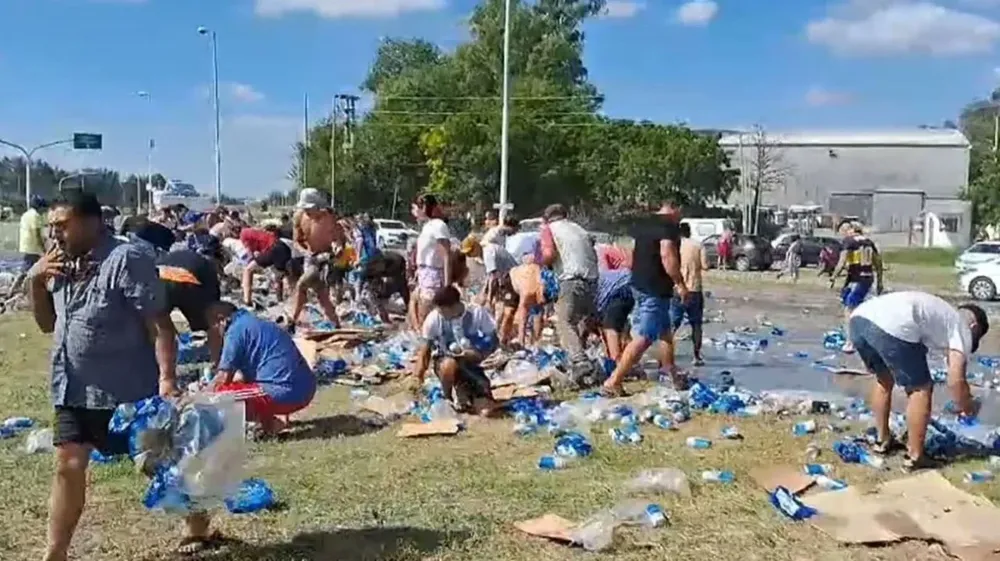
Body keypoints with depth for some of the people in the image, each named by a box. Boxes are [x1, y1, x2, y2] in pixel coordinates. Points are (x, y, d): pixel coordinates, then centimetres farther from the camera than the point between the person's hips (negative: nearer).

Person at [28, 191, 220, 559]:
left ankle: (199, 529, 28)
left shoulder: (126, 259, -17)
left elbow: (159, 323, -21)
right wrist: (35, 281, 1)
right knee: (68, 466, 6)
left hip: (129, 390, -7)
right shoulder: (62, 264, 9)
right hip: (74, 389, 7)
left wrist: (167, 378, -28)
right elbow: (47, 324, 17)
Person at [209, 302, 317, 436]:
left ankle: (269, 423, -4)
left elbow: (224, 378, -4)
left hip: (286, 393, -9)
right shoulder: (258, 324, 23)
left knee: (221, 392, -6)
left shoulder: (236, 330, -4)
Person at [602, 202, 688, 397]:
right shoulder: (669, 226, -13)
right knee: (644, 338, -9)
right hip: (655, 289, -10)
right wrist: (680, 283, -18)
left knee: (665, 332, 21)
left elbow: (634, 254, 23)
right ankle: (613, 382, -10)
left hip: (639, 284, 10)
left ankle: (673, 377, 31)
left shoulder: (642, 224, 14)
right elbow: (667, 256, -25)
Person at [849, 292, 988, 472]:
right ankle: (914, 458, 18)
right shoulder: (961, 327, 19)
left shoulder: (939, 311, 40)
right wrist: (968, 407, 29)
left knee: (884, 379, 30)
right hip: (892, 327, -8)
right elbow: (955, 381, 12)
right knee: (921, 389, 12)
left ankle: (882, 440, 40)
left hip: (859, 317, 8)